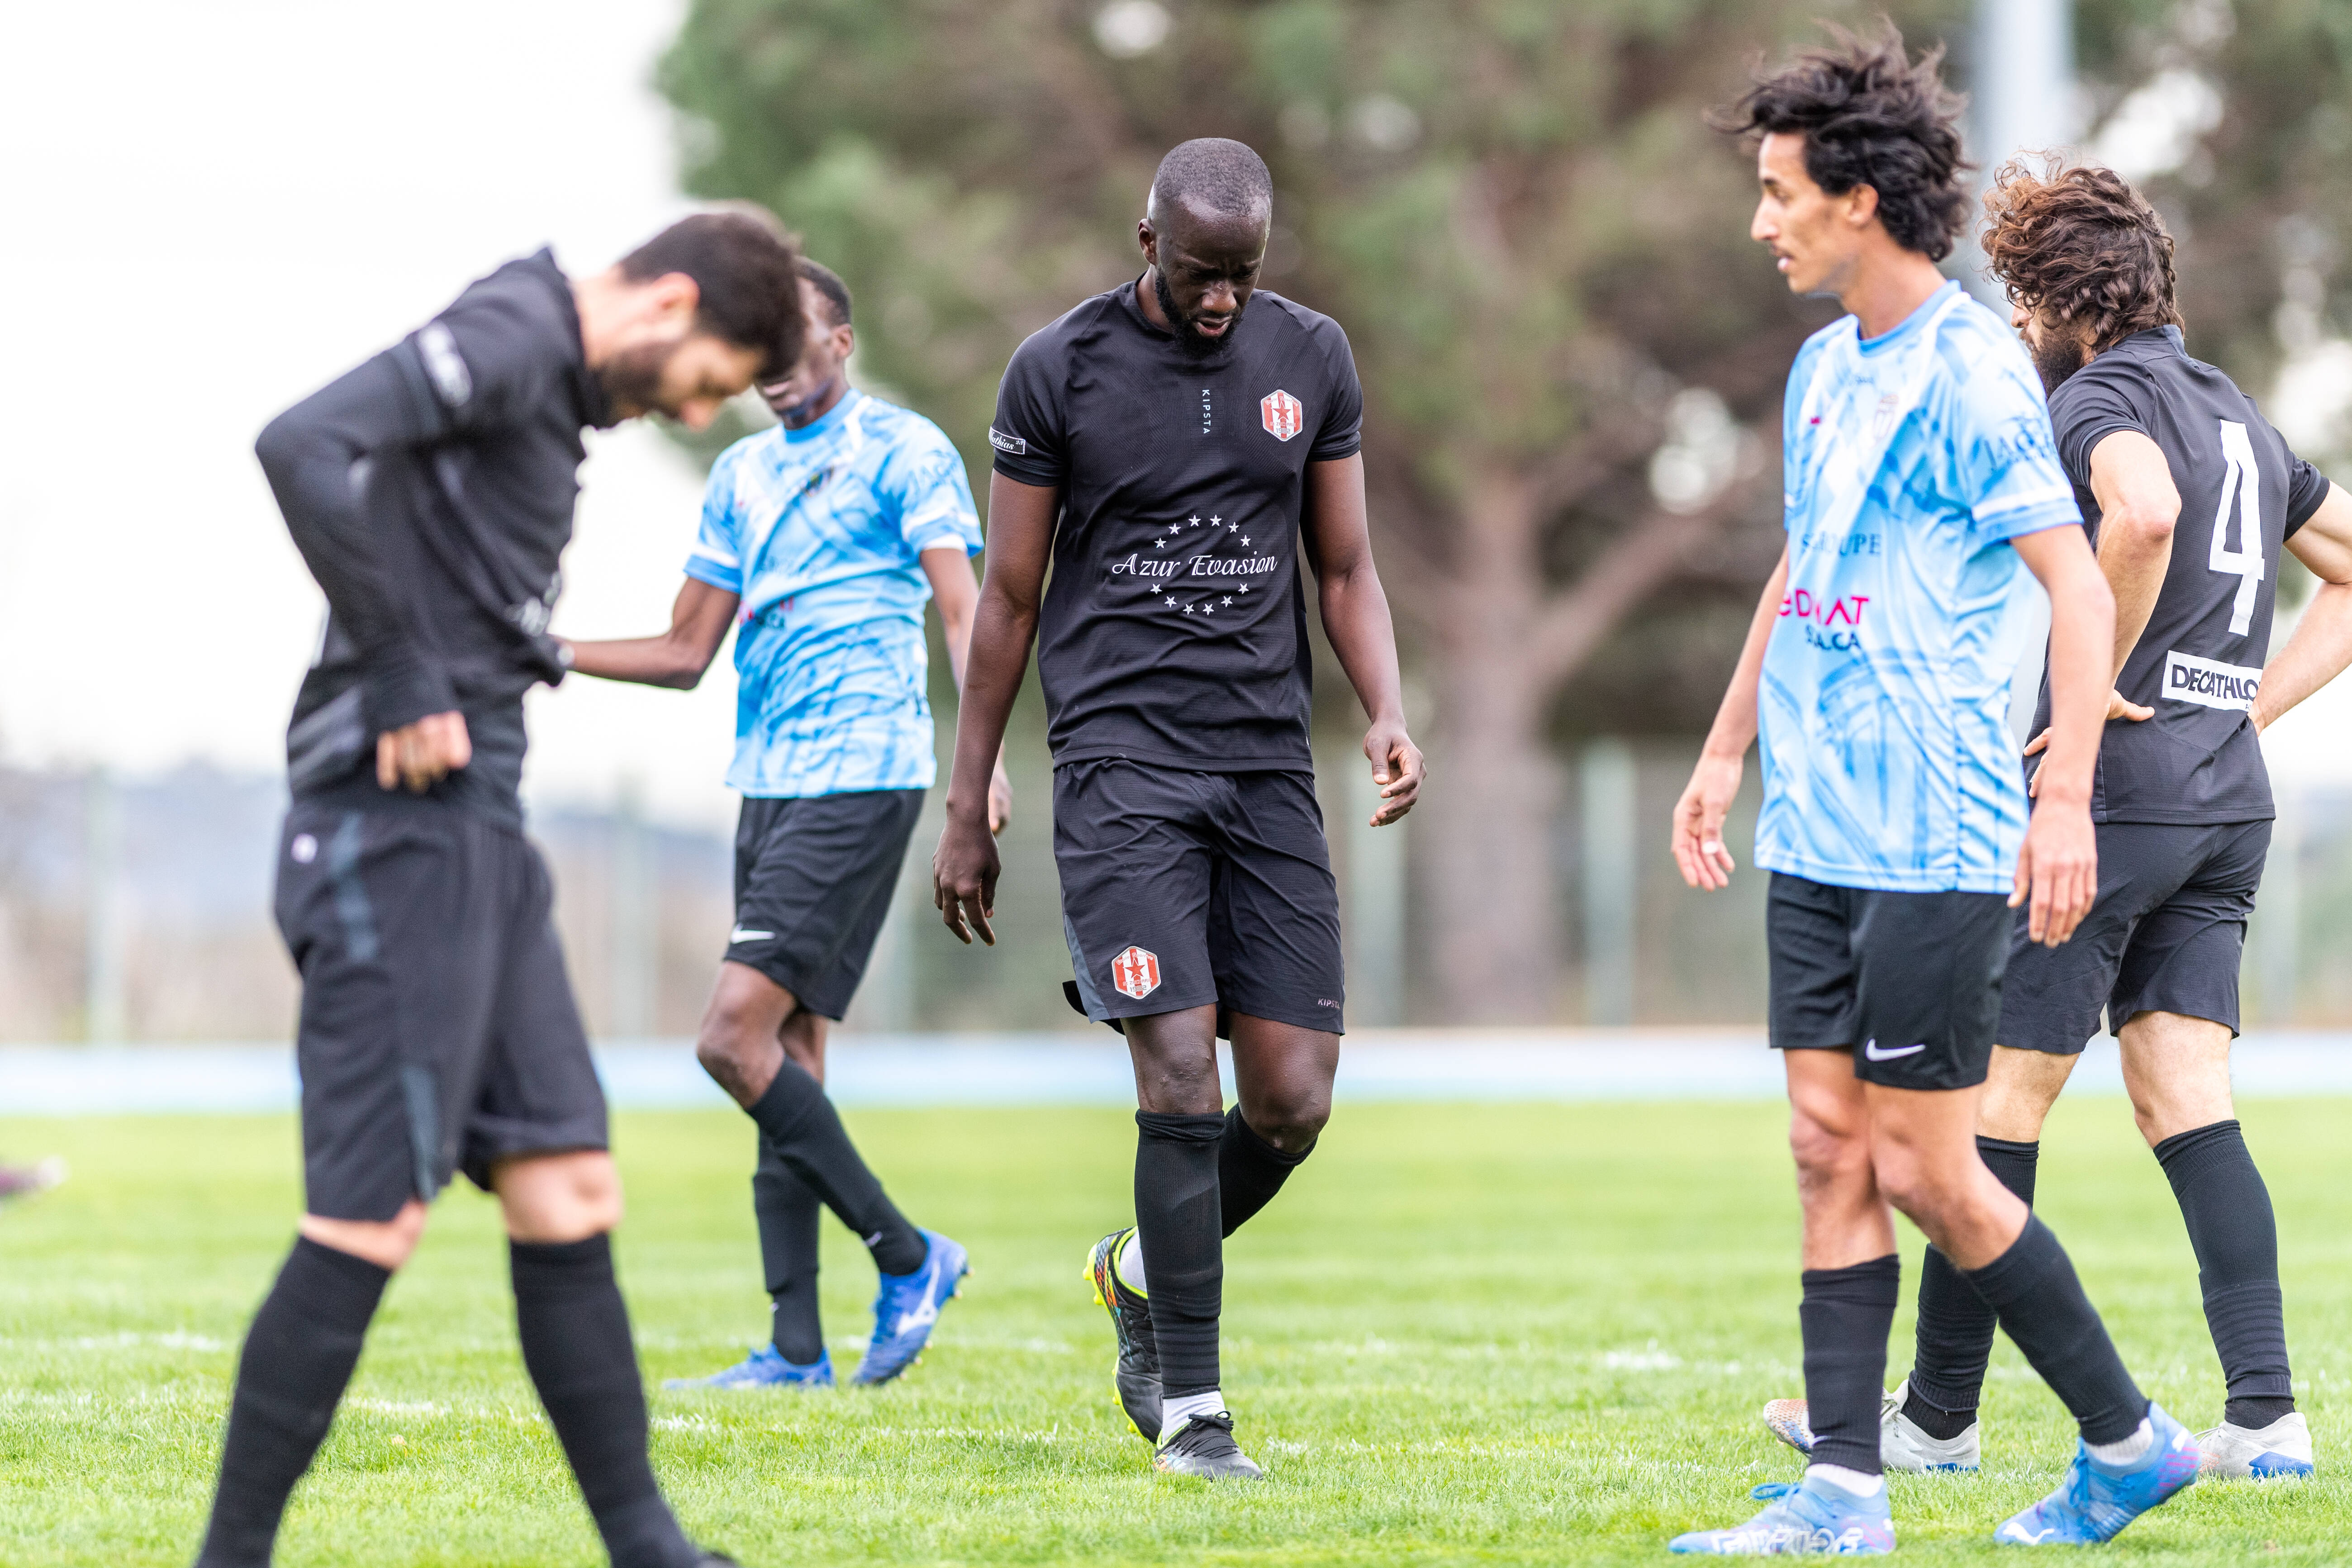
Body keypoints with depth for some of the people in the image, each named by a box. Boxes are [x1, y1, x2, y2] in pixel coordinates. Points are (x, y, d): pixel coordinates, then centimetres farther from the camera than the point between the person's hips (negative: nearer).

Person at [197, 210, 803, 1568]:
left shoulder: (549, 390, 20)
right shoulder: (508, 336, -10)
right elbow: (304, 447, -25)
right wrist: (402, 679, -20)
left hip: (478, 839, 10)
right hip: (401, 831, -10)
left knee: (568, 1193, 8)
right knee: (373, 1222, -8)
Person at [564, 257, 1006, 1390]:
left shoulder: (904, 450, -3)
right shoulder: (740, 475, 18)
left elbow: (963, 610, -11)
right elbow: (685, 653, 22)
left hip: (859, 778, -8)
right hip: (769, 782, 8)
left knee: (735, 1037, -16)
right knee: (789, 1051, 5)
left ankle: (908, 1256, -5)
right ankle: (797, 1350, 6)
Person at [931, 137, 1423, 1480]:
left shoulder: (1311, 359, 8)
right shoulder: (1060, 371, -1)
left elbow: (1346, 570, 15)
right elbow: (1010, 598, 5)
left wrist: (1389, 712, -5)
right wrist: (968, 811, 6)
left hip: (1270, 763, 4)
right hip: (1122, 759, -4)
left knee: (1294, 1104, -2)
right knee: (1182, 1081, -13)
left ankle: (1144, 1271, 27)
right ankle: (1191, 1406, -4)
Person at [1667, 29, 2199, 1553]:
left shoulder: (1971, 371, -13)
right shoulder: (1824, 368, 13)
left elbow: (2082, 587, -17)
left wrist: (2065, 799, -24)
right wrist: (1727, 751, 27)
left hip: (1936, 842, -8)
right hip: (1819, 837, 8)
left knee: (1923, 1170, -4)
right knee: (1830, 1156, 5)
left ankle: (2129, 1440, 11)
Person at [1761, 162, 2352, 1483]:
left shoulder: (2099, 397, -8)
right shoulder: (2240, 416, 18)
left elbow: (2144, 511, -32)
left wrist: (2099, 677, -20)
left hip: (2107, 793, -8)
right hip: (2230, 803, 8)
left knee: (2002, 1096, 1)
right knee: (2188, 1101, 4)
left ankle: (1939, 1413, 8)